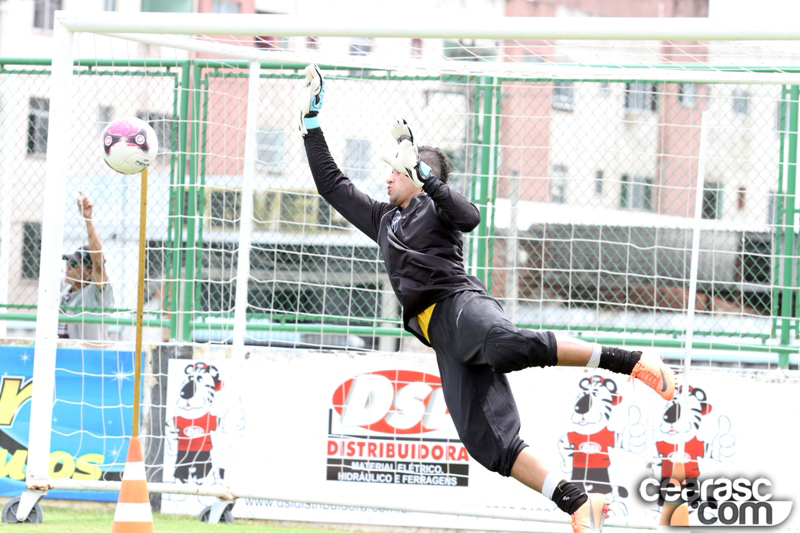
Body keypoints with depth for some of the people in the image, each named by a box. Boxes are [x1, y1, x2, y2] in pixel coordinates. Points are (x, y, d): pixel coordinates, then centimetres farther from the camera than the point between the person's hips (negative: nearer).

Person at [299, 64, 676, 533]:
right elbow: (331, 182, 35)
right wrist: (313, 120, 31)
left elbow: (469, 216, -10)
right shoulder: (383, 220, 32)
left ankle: (630, 362, -37)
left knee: (506, 345, -42)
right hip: (443, 338, 6)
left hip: (460, 302, -6)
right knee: (486, 439, -13)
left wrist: (423, 172, -12)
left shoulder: (437, 207, 13)